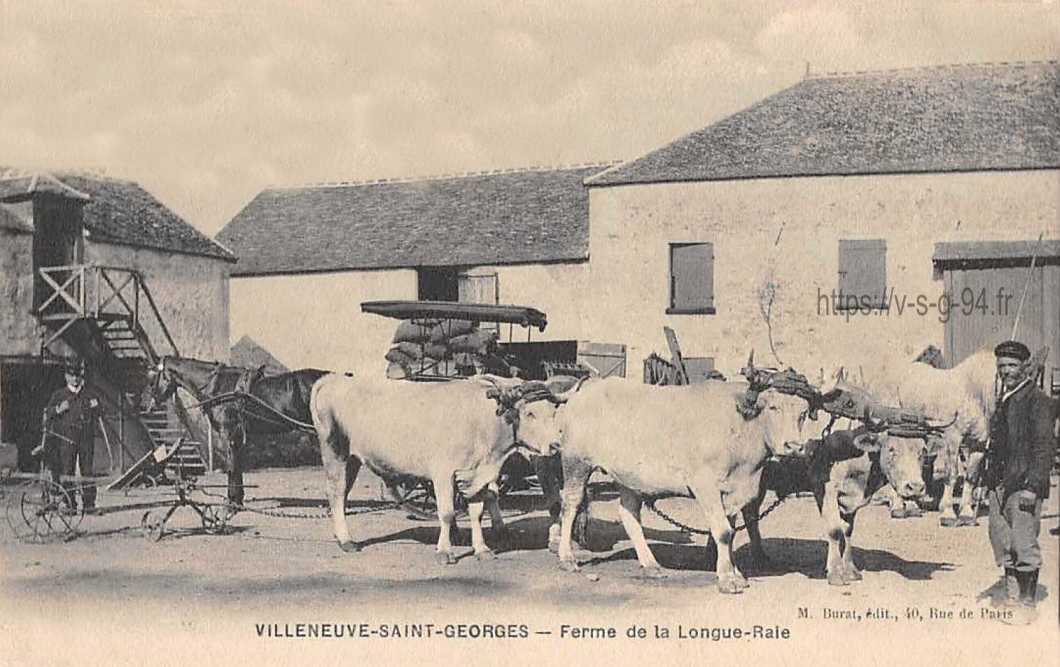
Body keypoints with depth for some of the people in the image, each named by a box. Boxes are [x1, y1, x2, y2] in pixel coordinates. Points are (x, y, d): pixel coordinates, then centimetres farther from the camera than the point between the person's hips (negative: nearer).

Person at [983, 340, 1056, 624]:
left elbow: (1044, 447, -12)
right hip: (1000, 486, 8)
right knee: (1002, 544, 12)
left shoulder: (1038, 400, -8)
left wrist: (1032, 486, -18)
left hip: (1024, 485, -8)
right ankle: (1012, 597, 22)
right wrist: (991, 482, 16)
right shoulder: (1004, 401, 17)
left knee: (1024, 546, -5)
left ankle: (1027, 606, 4)